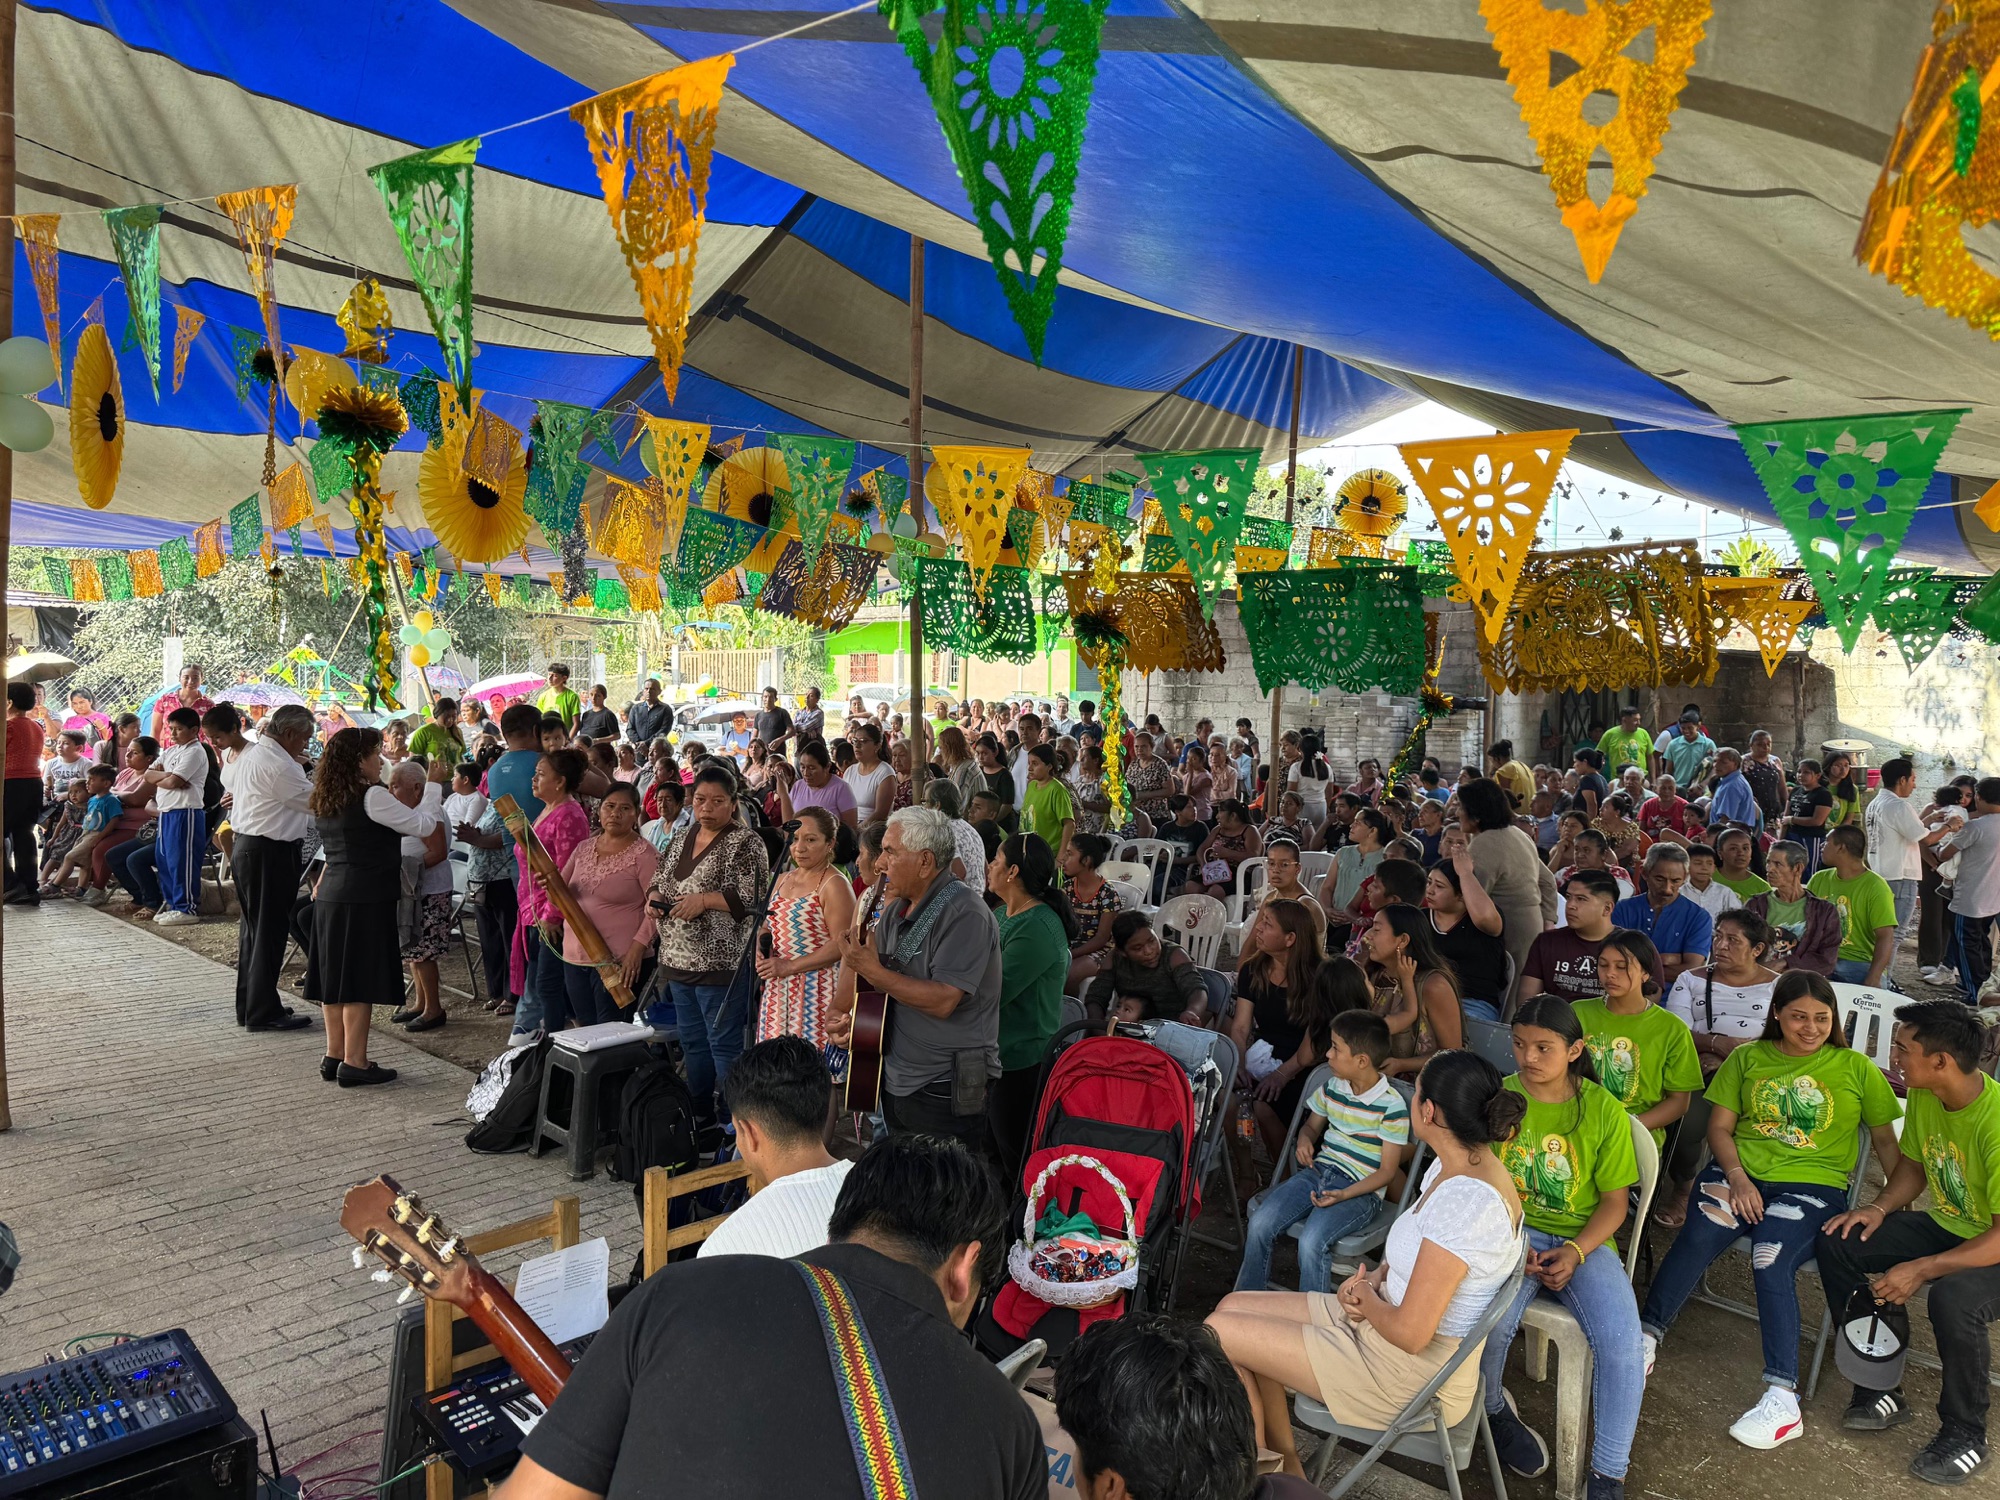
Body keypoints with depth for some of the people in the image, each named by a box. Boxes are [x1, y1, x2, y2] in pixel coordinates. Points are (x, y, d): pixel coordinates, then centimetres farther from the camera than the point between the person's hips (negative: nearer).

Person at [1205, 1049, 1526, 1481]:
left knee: (1218, 1332, -5)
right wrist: (1375, 1278, -1)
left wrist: (1365, 1297, -8)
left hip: (1409, 1372, -10)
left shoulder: (1466, 1199, -31)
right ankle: (1286, 1470, 21)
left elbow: (1410, 1332, -29)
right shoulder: (1460, 1165, -1)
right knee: (1234, 1306, 11)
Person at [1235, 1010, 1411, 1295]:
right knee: (1259, 1223, -14)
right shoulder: (1332, 1087, 7)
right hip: (1319, 1170, 6)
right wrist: (1305, 1141, 0)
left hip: (1361, 1189, -6)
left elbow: (1387, 1171, -10)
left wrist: (1344, 1195, -23)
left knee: (1311, 1241, -31)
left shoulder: (1392, 1106, -13)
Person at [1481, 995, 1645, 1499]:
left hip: (1583, 1239, 0)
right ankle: (1492, 1410, 8)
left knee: (1621, 1341, -25)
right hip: (1512, 1232, 0)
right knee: (1488, 1321, -28)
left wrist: (1575, 1252, -16)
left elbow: (1615, 1200, 0)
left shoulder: (1603, 1111, -4)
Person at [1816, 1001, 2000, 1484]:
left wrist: (1922, 1270, -31)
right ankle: (1883, 1390, 4)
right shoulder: (1922, 1096, -6)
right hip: (1943, 1225, 8)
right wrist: (1880, 1207, -7)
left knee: (1952, 1298, -36)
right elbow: (1914, 1166, 11)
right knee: (1837, 1243, -10)